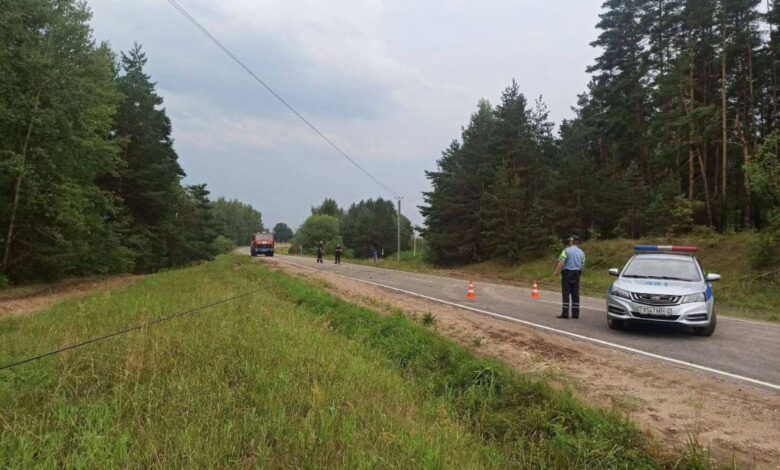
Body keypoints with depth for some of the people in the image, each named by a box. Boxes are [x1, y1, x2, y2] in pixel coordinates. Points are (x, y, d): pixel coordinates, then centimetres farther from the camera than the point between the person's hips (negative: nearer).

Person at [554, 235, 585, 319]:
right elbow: (582, 265, 13)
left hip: (567, 272, -5)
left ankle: (565, 313, -7)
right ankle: (575, 313, 8)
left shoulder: (566, 250, -9)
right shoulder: (582, 253, 9)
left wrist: (556, 271, -8)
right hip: (577, 274, 5)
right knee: (575, 294, 7)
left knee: (566, 293, -4)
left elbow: (561, 262, -17)